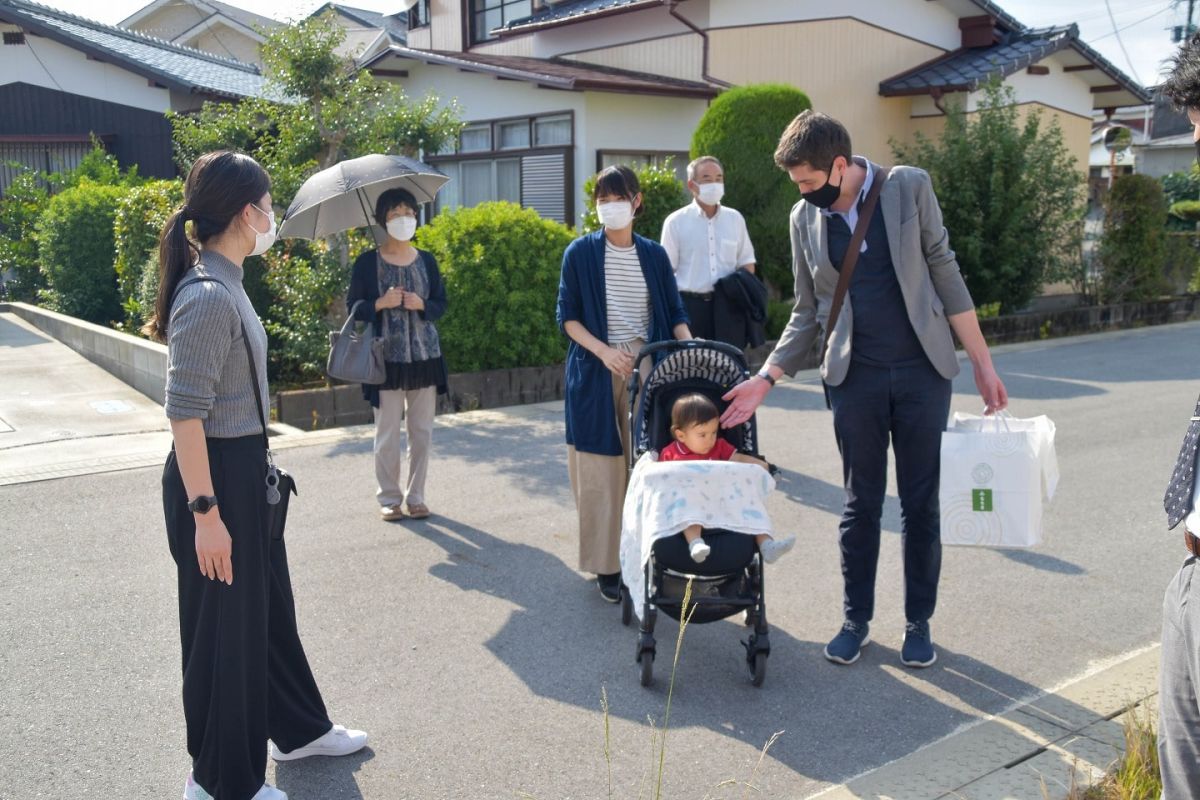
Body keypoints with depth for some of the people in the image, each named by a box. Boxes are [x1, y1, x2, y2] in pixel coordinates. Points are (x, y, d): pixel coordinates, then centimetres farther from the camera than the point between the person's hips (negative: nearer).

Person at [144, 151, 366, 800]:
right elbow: (185, 414, -24)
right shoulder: (208, 296, -22)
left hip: (245, 470, 10)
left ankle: (299, 729, 42)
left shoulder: (223, 284, 7)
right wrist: (205, 512, -24)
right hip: (213, 476, -10)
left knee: (270, 606, 22)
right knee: (223, 625, 6)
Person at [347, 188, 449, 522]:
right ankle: (389, 497, 16)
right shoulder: (367, 262, -1)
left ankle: (415, 496, 19)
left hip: (424, 355, 3)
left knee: (422, 431, 6)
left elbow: (441, 304, 9)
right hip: (386, 358, -2)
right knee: (387, 433, 2)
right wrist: (381, 303, -16)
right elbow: (354, 308, 1)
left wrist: (422, 305, -11)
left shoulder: (426, 260, 6)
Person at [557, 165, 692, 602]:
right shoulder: (581, 252, 1)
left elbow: (675, 312, 10)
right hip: (596, 371, -2)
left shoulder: (653, 254, 9)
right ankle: (606, 564, 7)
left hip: (647, 367, 2)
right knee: (601, 468, -1)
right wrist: (604, 351, -16)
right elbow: (567, 316, -1)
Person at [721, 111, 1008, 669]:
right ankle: (856, 619, 24)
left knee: (921, 503, 7)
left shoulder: (909, 187, -4)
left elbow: (945, 275, 0)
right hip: (855, 376, 1)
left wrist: (983, 364, -1)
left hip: (923, 371, -1)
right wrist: (766, 379, 0)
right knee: (861, 503, 8)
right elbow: (807, 312, 9)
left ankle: (919, 622, 22)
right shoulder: (805, 218, 2)